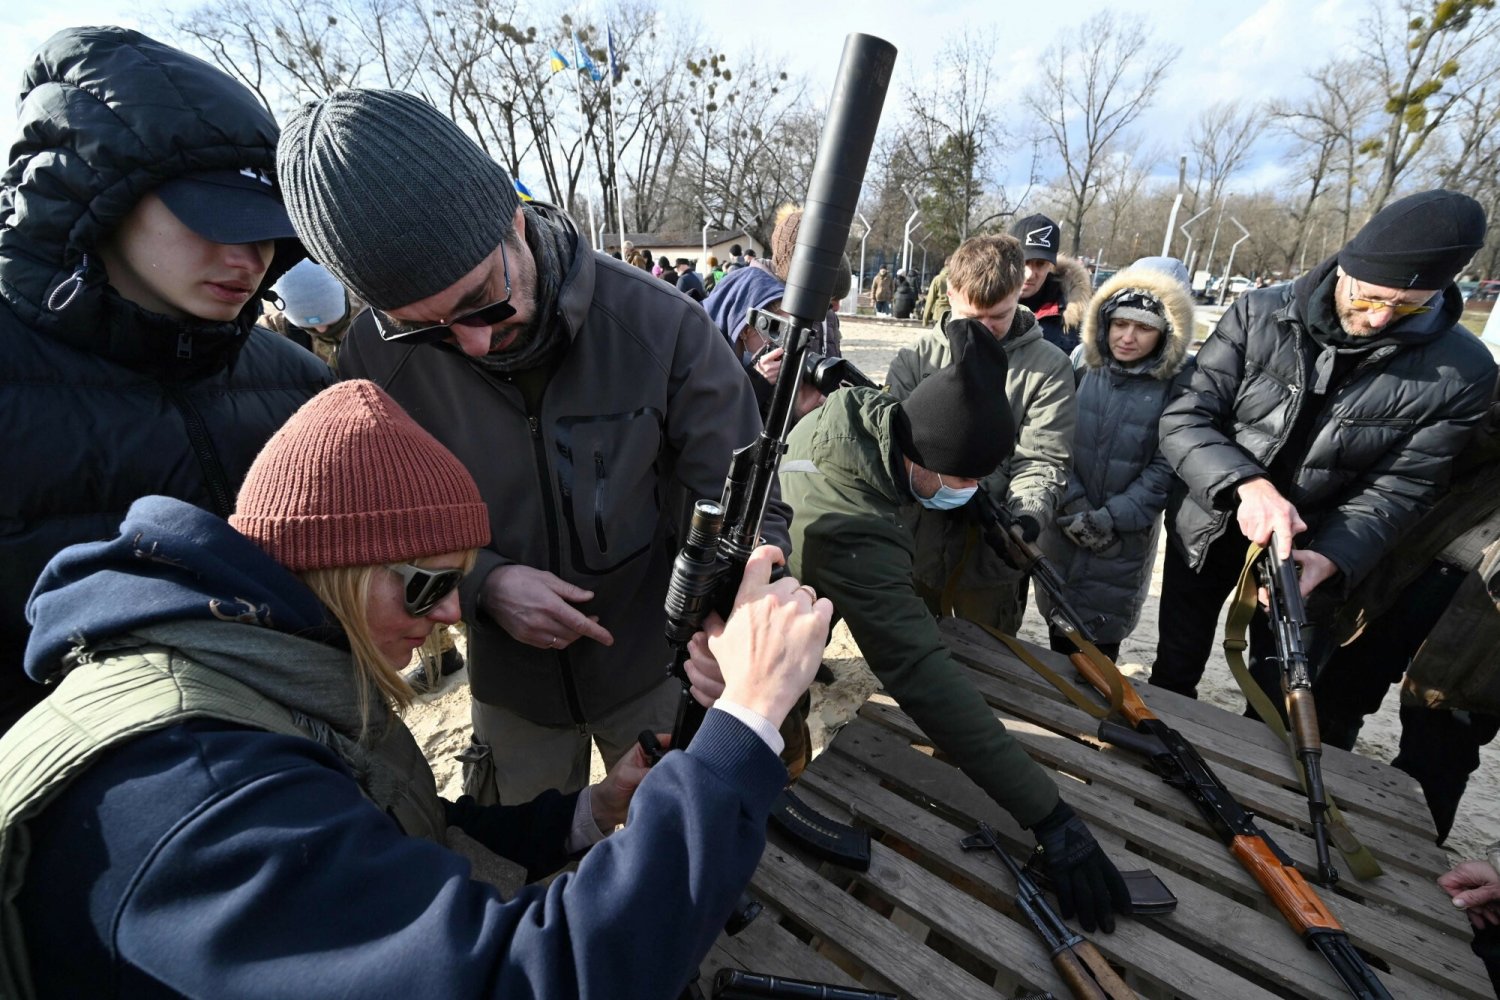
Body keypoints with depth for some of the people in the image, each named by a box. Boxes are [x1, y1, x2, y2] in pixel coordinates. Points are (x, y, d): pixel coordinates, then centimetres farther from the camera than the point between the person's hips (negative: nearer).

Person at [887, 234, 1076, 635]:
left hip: (989, 556, -1)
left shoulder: (1049, 368, -3)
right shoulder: (920, 353, 0)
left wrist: (1028, 517, -25)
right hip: (912, 544, 2)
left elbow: (1041, 461, -6)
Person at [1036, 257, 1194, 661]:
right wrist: (1073, 503, -12)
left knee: (1100, 642, 11)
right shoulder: (1082, 367, -4)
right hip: (1063, 526, 3)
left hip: (1126, 538, -2)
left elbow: (1165, 469, -12)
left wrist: (1110, 518, -16)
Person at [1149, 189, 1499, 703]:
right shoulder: (1259, 314, -14)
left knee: (1279, 703, 16)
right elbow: (1184, 419, -18)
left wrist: (1331, 558, -28)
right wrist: (1246, 483, -35)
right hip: (1206, 533, 1)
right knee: (1173, 677, 19)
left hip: (1310, 554, 0)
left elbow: (1398, 488, -10)